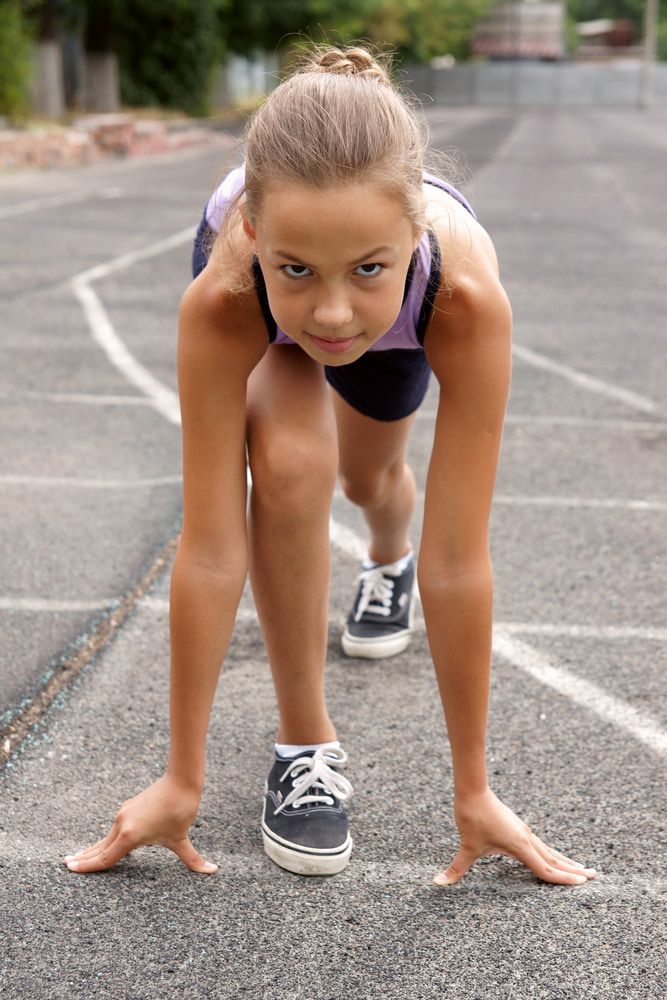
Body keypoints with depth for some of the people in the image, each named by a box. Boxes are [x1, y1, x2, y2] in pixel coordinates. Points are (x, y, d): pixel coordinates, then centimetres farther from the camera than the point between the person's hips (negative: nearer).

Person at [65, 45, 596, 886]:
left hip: (399, 324, 1)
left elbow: (458, 562, -40)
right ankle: (304, 745, -6)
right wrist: (181, 781, -29)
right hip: (263, 309, -1)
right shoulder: (223, 298, -45)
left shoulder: (466, 294, -46)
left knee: (368, 476, 23)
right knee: (290, 468, -28)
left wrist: (472, 791, -29)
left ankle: (388, 562, 62)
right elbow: (210, 551, -38)